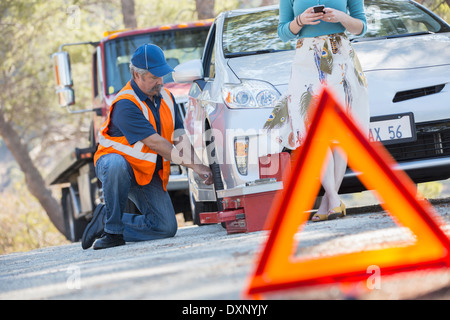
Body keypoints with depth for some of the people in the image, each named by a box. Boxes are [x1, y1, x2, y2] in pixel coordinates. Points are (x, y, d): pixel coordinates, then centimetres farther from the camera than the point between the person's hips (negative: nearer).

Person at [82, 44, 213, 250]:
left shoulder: (166, 98, 4)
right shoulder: (125, 105, -23)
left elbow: (179, 138, 1)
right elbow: (154, 143, -26)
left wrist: (197, 164, -17)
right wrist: (192, 165, -26)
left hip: (148, 175, 6)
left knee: (167, 228, -9)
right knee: (116, 165, -44)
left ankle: (106, 219, 9)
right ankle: (113, 231, -28)